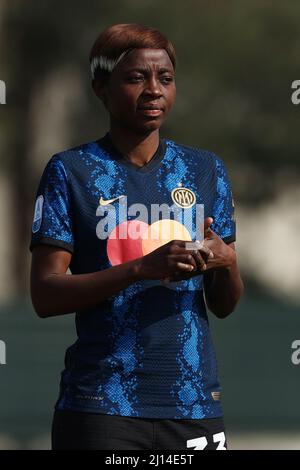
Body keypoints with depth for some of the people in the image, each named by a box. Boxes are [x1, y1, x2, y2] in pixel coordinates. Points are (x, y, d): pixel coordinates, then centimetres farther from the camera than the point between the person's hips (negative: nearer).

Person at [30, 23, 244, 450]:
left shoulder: (206, 170, 11)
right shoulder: (70, 171, 0)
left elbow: (224, 306, 12)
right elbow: (45, 295, -9)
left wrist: (224, 264, -11)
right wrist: (143, 268, -21)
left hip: (194, 402, 3)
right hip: (101, 409, -3)